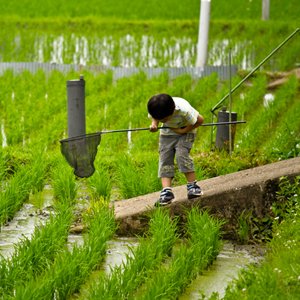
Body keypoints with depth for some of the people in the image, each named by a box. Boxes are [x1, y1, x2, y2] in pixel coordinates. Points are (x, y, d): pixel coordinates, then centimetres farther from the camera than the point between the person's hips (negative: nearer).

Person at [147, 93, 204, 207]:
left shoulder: (184, 110, -36)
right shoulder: (156, 110, -24)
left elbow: (200, 120, -21)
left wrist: (184, 130, -23)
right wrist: (154, 123, -21)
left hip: (185, 132, -4)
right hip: (167, 133, 4)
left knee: (182, 154, -23)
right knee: (165, 159, -10)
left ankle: (192, 185, -12)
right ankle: (166, 191, -18)